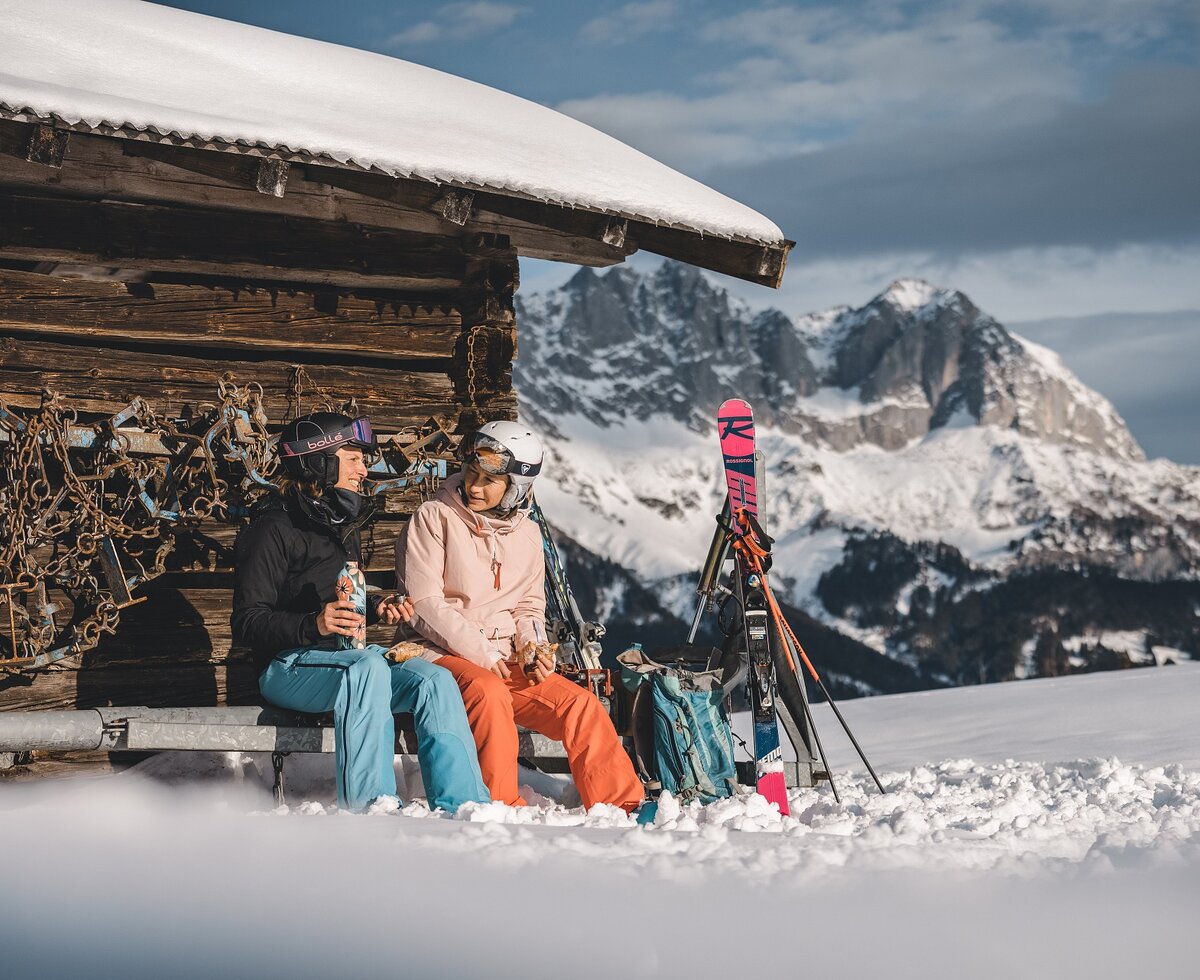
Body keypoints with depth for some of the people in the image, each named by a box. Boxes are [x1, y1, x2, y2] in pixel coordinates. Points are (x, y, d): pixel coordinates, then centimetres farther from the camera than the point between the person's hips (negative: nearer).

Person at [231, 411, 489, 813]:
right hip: (290, 665, -8)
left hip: (347, 654, 8)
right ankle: (368, 812, -41)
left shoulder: (342, 526, 21)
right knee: (368, 668, -38)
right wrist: (314, 625, -29)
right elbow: (246, 624, -14)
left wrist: (377, 608, 12)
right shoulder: (273, 530, -7)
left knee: (434, 680, -19)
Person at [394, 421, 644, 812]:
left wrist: (533, 644, -4)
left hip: (509, 662, 5)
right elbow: (423, 603, -10)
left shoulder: (526, 534, 13)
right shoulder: (434, 518, -3)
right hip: (445, 655, -5)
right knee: (489, 693, -36)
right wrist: (481, 654, -16)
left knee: (581, 704, -14)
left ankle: (623, 806, -11)